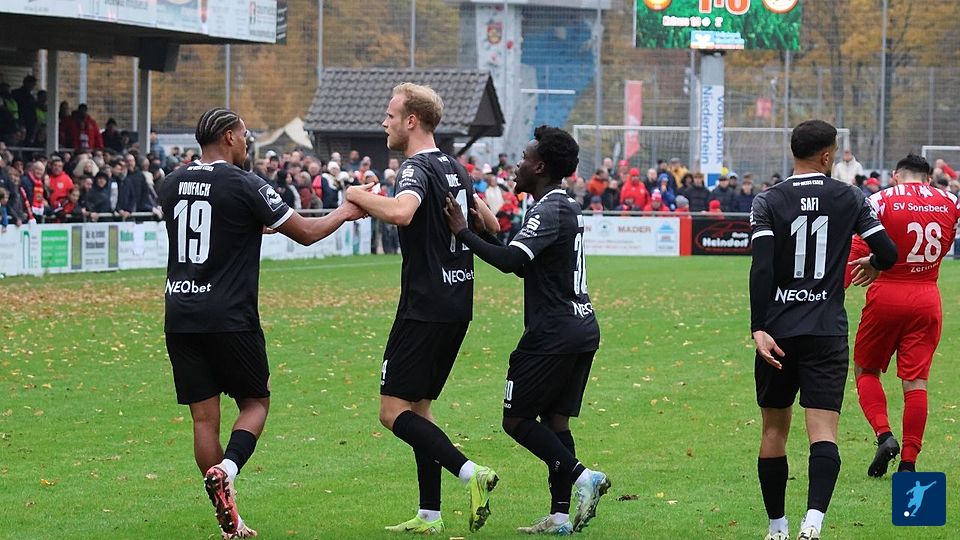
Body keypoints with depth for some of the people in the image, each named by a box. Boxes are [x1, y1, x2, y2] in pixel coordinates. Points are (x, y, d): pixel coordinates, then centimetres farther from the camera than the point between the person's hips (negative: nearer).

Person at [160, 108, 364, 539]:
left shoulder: (172, 184, 9)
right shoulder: (243, 184, -8)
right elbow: (304, 232, -1)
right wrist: (344, 213, 17)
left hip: (179, 317, 5)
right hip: (229, 318, -5)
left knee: (204, 417, 7)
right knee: (255, 402, 12)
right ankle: (226, 470, -14)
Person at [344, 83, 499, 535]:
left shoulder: (417, 168, -14)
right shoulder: (454, 168, 14)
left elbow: (401, 212, -35)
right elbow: (490, 224, 24)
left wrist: (359, 196, -19)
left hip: (425, 308, -9)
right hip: (457, 306, 9)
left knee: (393, 411, -7)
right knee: (418, 407, 14)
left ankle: (469, 472, -20)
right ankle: (429, 515, 11)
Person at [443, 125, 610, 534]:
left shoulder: (548, 211, -14)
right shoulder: (567, 207, 17)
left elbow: (511, 260, -27)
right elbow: (526, 265, 23)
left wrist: (464, 232, -20)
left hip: (554, 332, -10)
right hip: (584, 328, 10)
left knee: (517, 418, -2)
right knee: (555, 420, 10)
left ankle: (581, 476, -13)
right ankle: (560, 516, 7)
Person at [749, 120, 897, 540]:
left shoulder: (768, 202, -2)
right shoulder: (850, 199, 1)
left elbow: (761, 268, -13)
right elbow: (888, 254, 1)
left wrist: (759, 329, -16)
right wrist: (872, 264, 25)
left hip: (778, 332, 1)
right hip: (827, 332, -1)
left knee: (774, 430, 14)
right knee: (823, 431, -7)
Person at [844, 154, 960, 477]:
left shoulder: (880, 201, -6)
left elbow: (858, 252, -10)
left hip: (886, 296, -2)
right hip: (927, 299, 2)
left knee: (865, 369, 15)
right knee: (915, 381, 5)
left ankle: (883, 435, -4)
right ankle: (909, 462, 2)